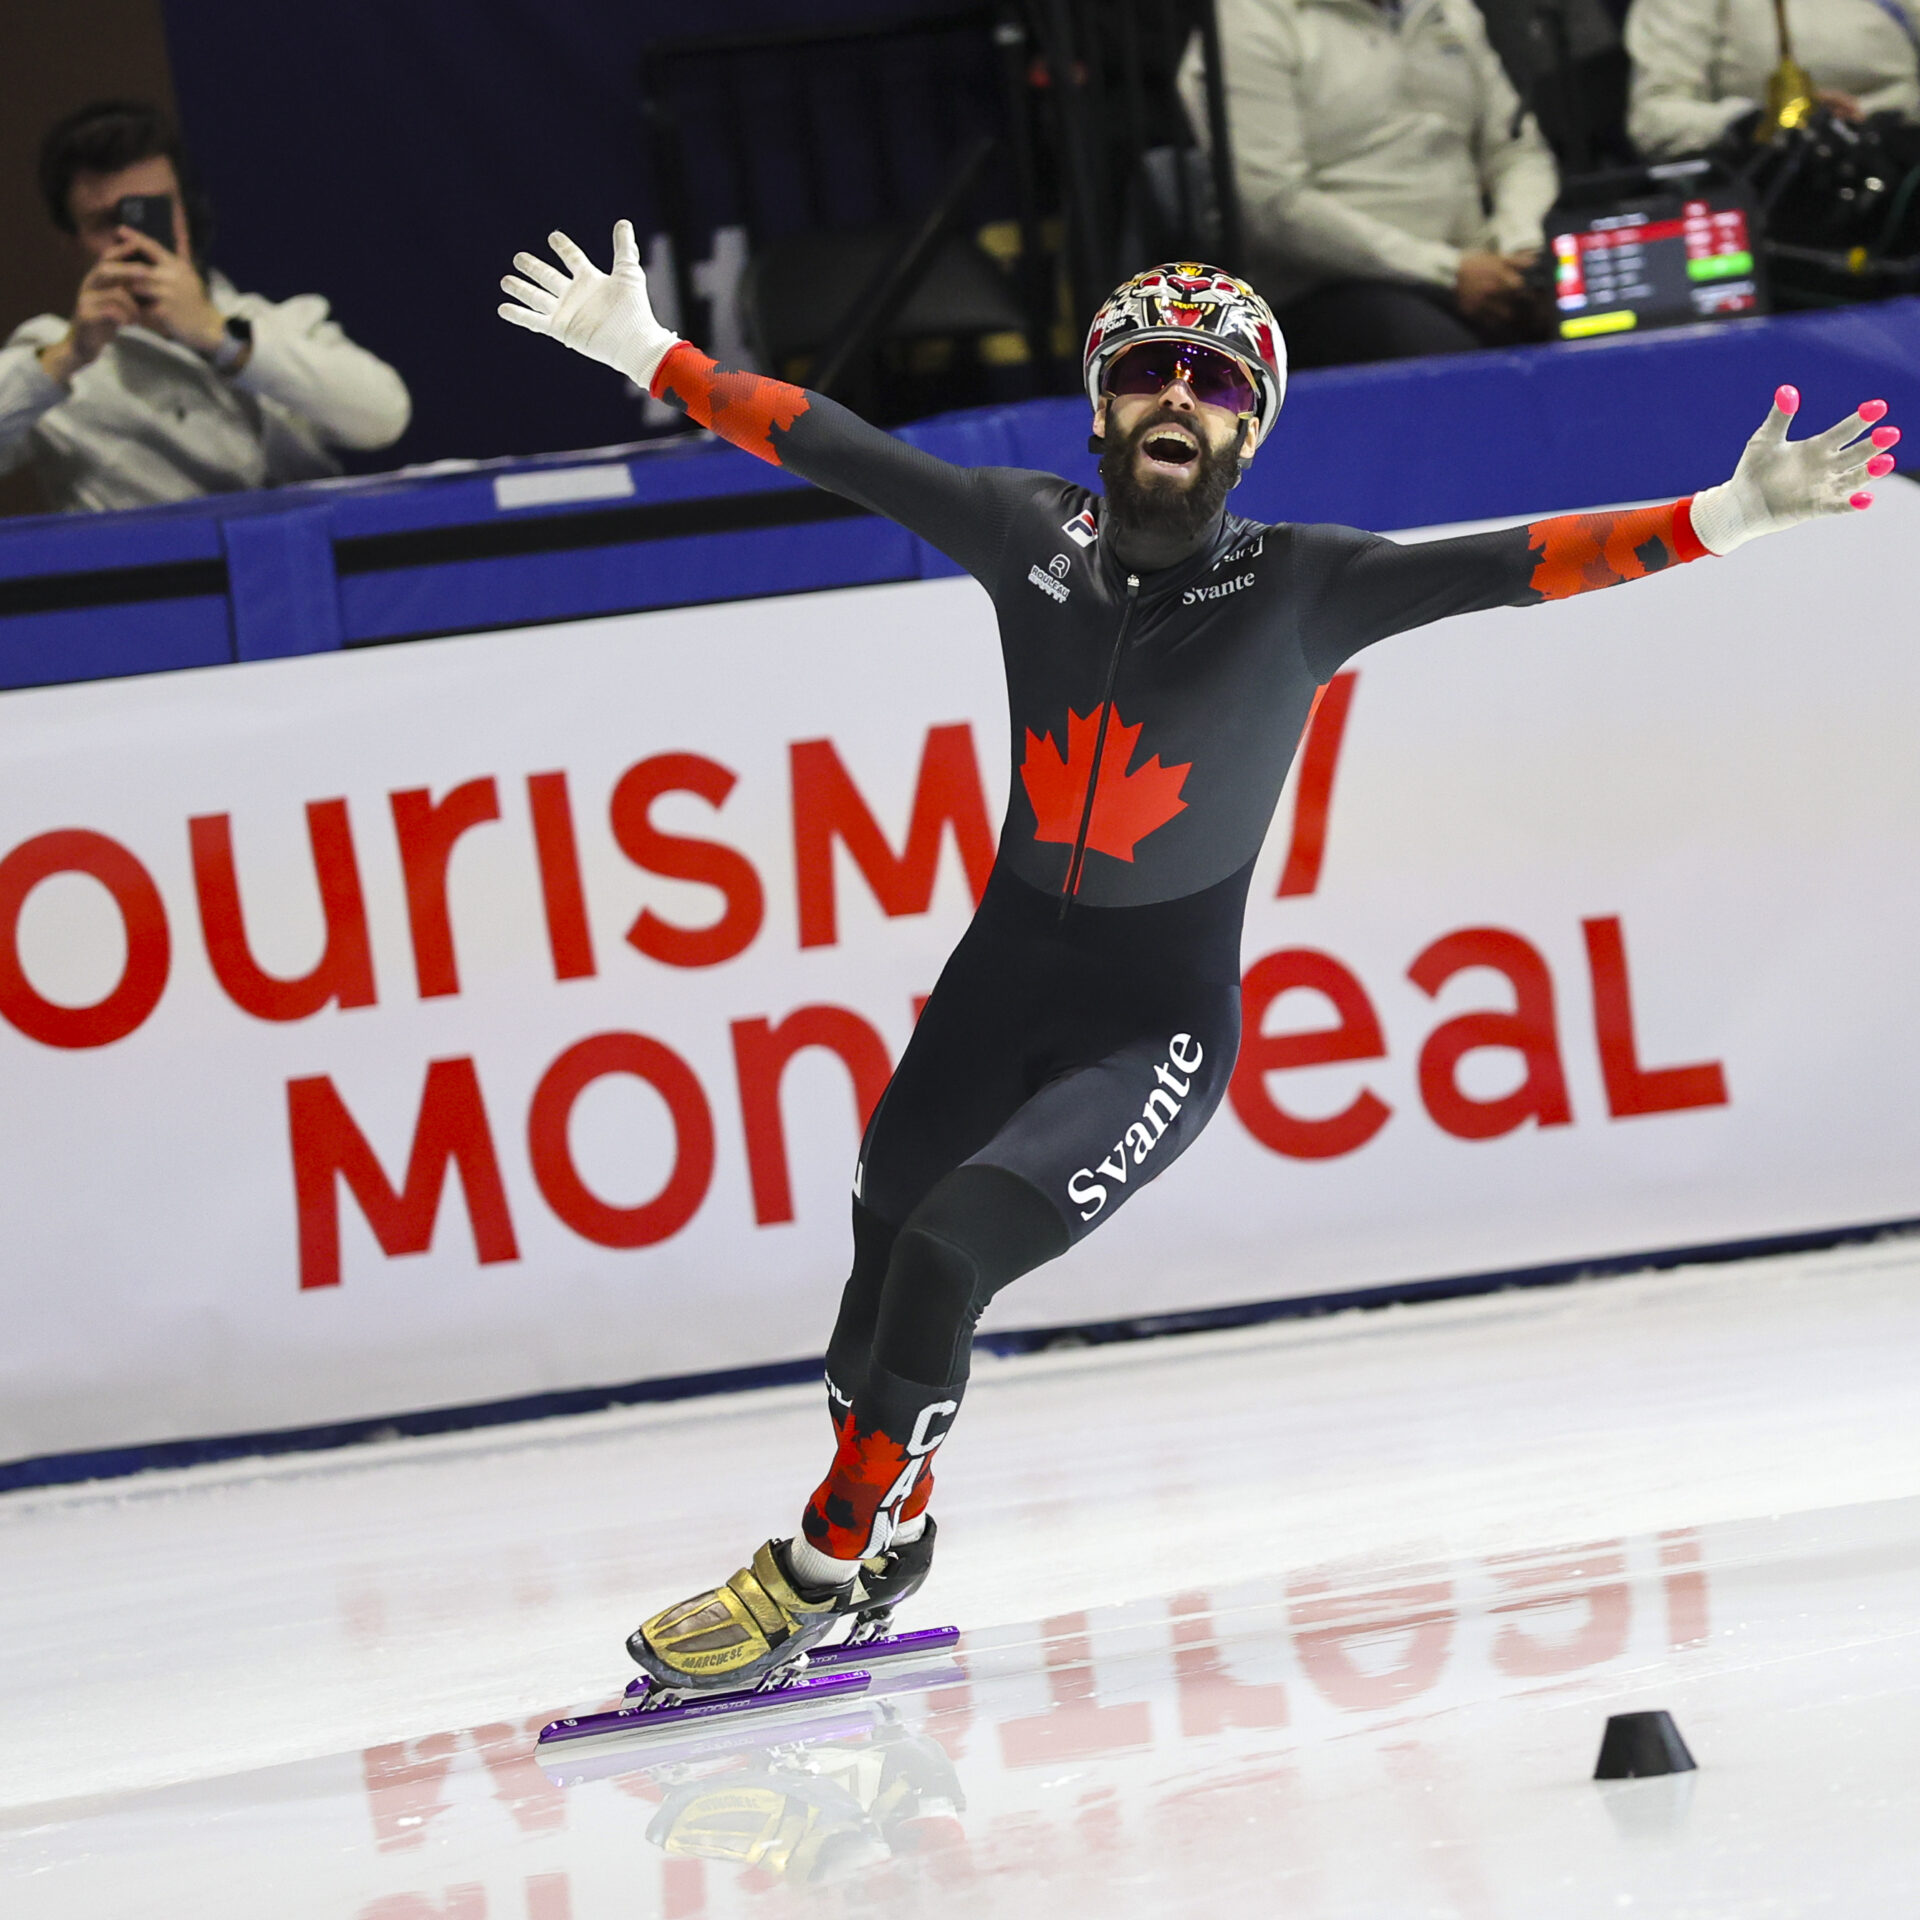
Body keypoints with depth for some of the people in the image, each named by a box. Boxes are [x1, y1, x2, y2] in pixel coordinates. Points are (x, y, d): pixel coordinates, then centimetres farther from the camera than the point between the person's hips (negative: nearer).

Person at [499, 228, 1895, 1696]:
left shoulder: (1300, 589, -13)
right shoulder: (1032, 533, -4)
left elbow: (1511, 568, -22)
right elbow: (833, 446, 0)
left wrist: (1727, 518, -32)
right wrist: (650, 354, -2)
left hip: (1158, 1028, -4)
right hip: (1000, 985, 4)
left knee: (944, 1255, -19)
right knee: (883, 1265, 12)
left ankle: (820, 1572, -1)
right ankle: (889, 1540, 41)